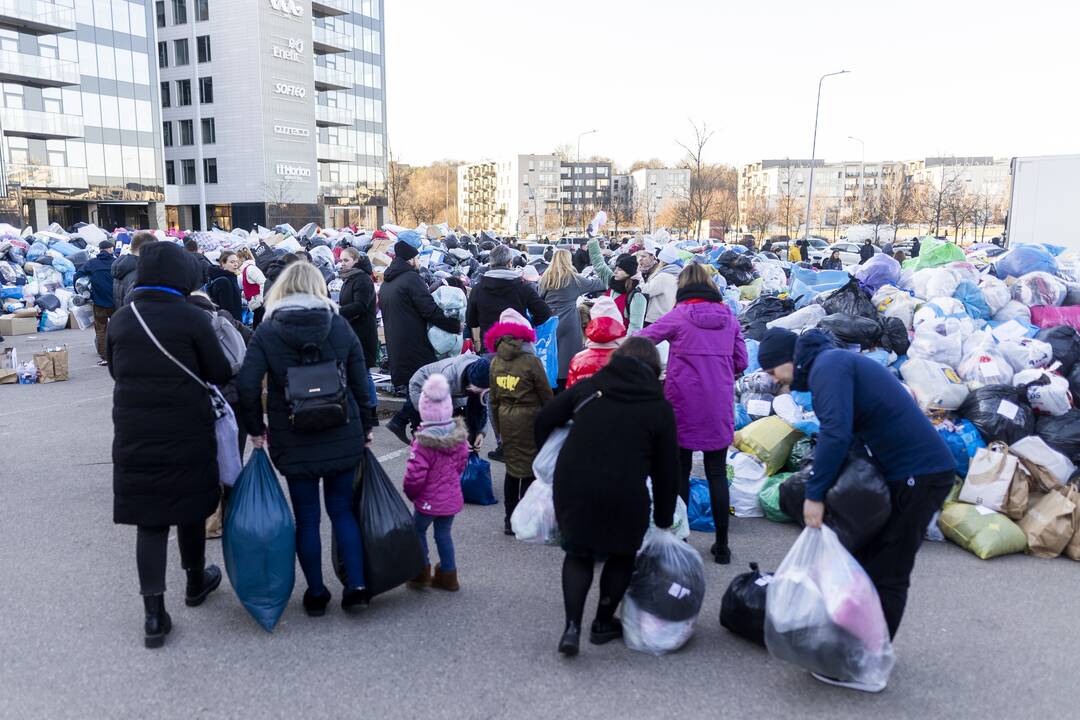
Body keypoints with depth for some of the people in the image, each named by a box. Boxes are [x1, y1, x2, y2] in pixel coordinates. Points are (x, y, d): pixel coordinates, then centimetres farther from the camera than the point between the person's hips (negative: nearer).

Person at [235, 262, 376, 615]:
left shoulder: (267, 330, -3)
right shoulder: (340, 325, 1)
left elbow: (247, 384, -11)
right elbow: (360, 383, 2)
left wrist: (255, 429, 1)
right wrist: (366, 427, 12)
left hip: (294, 441, -1)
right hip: (343, 437, 2)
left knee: (306, 518, 10)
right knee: (342, 510, 14)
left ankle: (316, 593, 20)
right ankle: (356, 586, 9)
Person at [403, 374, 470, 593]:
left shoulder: (423, 442, -24)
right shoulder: (459, 436, -5)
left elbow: (415, 475, -21)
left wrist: (410, 492, -2)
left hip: (429, 500, -5)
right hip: (452, 497, 5)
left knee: (418, 530, 16)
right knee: (443, 533, 18)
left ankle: (422, 572, 21)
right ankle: (448, 575, 25)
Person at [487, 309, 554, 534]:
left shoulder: (495, 362, 3)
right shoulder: (531, 361, -13)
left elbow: (493, 399, 10)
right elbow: (546, 396, -6)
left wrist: (497, 427, 19)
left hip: (506, 420, 5)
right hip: (528, 418, -5)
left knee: (512, 468, 15)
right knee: (529, 470, 5)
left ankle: (510, 520, 22)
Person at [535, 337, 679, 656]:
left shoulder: (587, 387, 9)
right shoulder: (660, 407, 4)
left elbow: (543, 421, 10)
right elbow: (667, 468, 6)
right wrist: (664, 518, 15)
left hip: (571, 488, 2)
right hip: (624, 498, -2)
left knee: (578, 553, 21)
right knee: (621, 556, 24)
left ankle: (572, 626, 8)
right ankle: (603, 623, 33)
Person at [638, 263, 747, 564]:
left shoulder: (678, 316, -6)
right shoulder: (728, 317, 5)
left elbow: (641, 340, 1)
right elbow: (741, 361, 8)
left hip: (684, 403, -3)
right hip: (719, 406, 3)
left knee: (680, 472, 10)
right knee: (717, 474, 11)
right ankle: (721, 546, 18)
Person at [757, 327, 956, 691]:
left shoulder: (827, 366, -14)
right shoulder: (835, 362, 17)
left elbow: (836, 432, -28)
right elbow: (857, 427, 19)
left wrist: (815, 494, -21)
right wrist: (823, 488, 11)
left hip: (919, 474, -10)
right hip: (910, 470, 10)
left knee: (886, 574, -4)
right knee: (869, 561, 15)